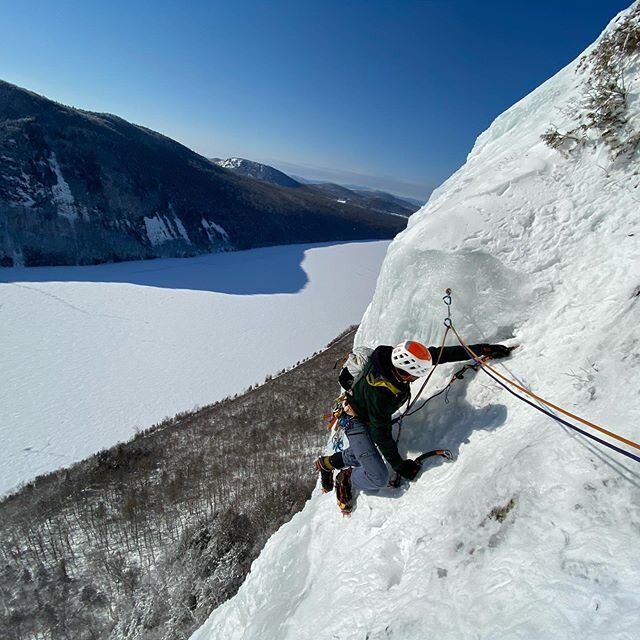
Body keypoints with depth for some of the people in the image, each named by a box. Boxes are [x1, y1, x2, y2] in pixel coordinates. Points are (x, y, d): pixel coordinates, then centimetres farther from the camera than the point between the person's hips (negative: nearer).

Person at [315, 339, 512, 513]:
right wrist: (399, 465, -16)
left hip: (376, 416, 8)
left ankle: (327, 462, 39)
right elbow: (381, 434, -28)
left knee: (368, 453, 24)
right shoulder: (379, 392, -42)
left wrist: (481, 349, -9)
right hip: (357, 421, -8)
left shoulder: (398, 358, -24)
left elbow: (439, 354, -11)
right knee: (379, 478, -14)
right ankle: (346, 479, 15)